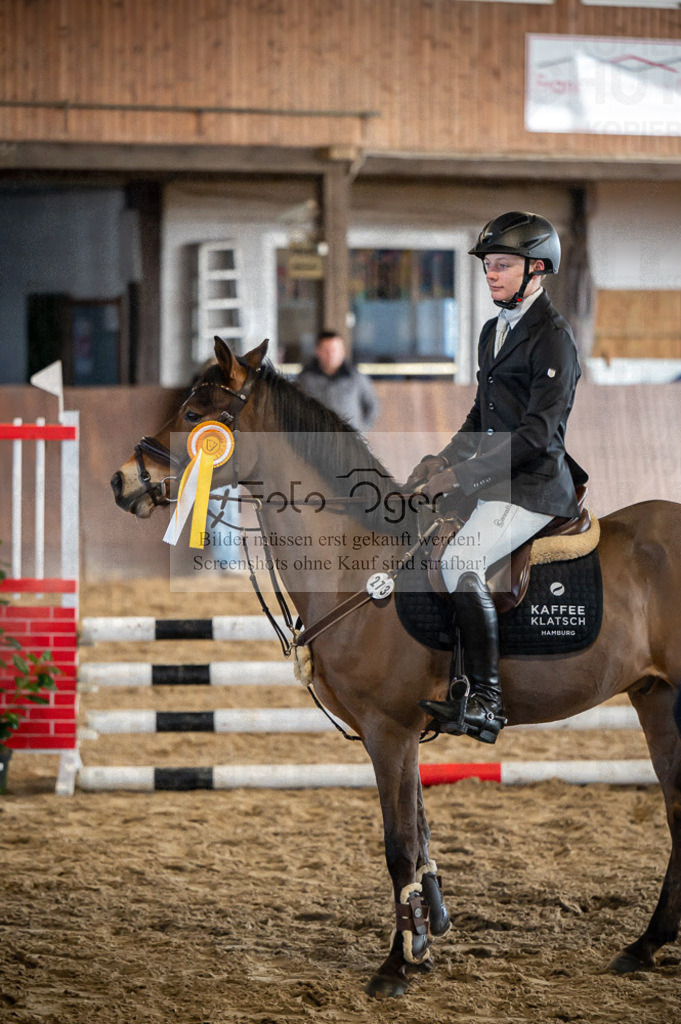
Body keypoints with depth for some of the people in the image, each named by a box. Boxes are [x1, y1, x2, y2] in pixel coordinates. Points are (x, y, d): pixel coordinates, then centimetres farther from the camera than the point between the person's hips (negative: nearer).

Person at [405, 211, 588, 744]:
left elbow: (538, 430, -19)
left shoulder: (554, 336, -11)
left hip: (534, 483, -10)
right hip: (494, 476, 10)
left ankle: (485, 702, -29)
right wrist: (444, 459, 7)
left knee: (460, 560, -28)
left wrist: (463, 475, -21)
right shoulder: (494, 330, 18)